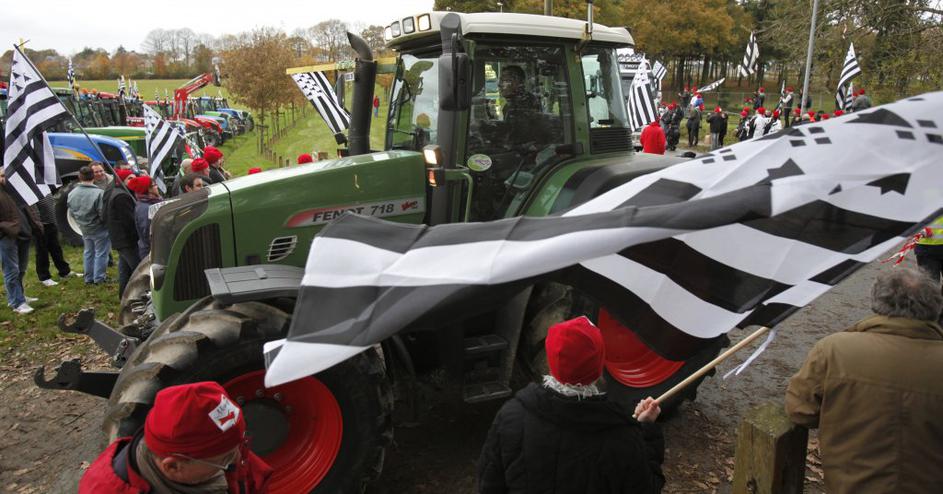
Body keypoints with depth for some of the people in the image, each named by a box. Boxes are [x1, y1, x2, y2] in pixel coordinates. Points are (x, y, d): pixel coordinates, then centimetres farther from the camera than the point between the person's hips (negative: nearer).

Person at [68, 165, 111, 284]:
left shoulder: (72, 194, -6)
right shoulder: (99, 193, -27)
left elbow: (72, 212, 6)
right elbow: (103, 214, -24)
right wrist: (106, 222, -3)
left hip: (84, 229, 6)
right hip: (99, 229, -6)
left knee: (88, 252, 20)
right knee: (101, 253, 7)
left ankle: (88, 278, 27)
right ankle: (99, 278, 12)